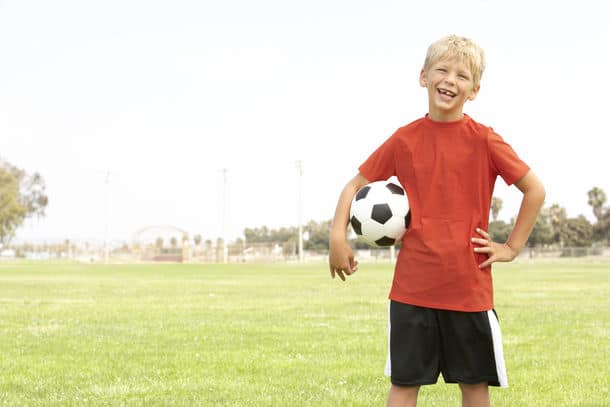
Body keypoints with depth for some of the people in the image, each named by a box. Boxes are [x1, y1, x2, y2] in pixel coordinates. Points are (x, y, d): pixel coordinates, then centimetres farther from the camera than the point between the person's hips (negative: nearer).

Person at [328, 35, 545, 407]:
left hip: (470, 288, -1)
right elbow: (356, 185, 9)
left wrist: (512, 247, -1)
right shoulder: (404, 140, 2)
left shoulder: (484, 140, -5)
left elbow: (535, 190, 1)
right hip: (411, 287, 1)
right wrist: (338, 237, -4)